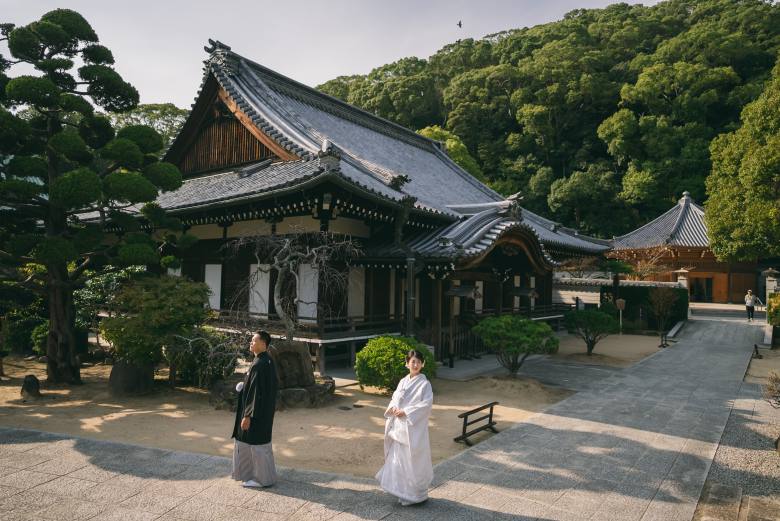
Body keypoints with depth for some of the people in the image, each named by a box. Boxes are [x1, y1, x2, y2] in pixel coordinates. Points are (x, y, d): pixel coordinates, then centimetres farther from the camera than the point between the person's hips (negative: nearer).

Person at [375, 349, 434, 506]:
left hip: (414, 427, -6)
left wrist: (406, 412, -19)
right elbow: (395, 398, 12)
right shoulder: (403, 381, 8)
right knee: (398, 458, 11)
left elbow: (427, 403, -18)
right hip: (399, 425, 6)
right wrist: (392, 408, -10)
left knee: (413, 459, 3)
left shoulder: (424, 383, -9)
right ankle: (402, 491, 27)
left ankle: (416, 493, 20)